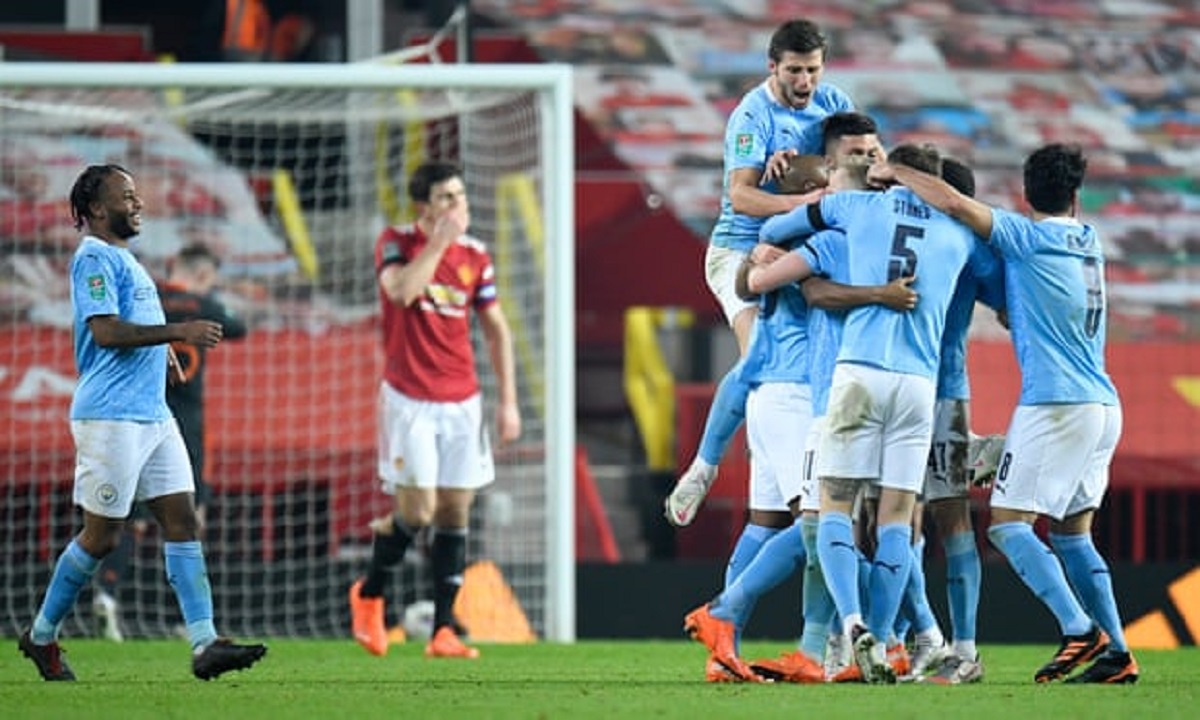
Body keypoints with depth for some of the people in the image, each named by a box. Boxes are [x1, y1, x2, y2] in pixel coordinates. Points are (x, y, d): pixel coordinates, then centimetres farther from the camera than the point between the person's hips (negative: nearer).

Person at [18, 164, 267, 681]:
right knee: (102, 535, -3)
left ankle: (204, 644, -6)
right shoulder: (94, 258, -10)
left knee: (182, 521, 0)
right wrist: (178, 332, -22)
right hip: (110, 416, -9)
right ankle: (42, 635, 12)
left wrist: (161, 351, 13)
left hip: (152, 414, 9)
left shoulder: (123, 258, 20)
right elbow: (105, 330, -21)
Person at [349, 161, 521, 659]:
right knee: (417, 511, -11)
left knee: (455, 512, 1)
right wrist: (440, 240, -22)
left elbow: (496, 328, 13)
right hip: (409, 399, -4)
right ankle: (369, 595, 16)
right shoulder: (396, 243, -5)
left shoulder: (475, 255, 6)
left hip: (461, 401, 4)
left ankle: (443, 631, 4)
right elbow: (401, 290, -26)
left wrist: (508, 400, 8)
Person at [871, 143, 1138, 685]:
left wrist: (895, 173, 1)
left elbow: (954, 202, -15)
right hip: (1103, 403, 8)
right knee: (1072, 529, 13)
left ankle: (1080, 630, -20)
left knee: (1008, 522, -6)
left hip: (1055, 405, -8)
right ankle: (1116, 652, 6)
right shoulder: (1088, 241, 16)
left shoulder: (1028, 237, -5)